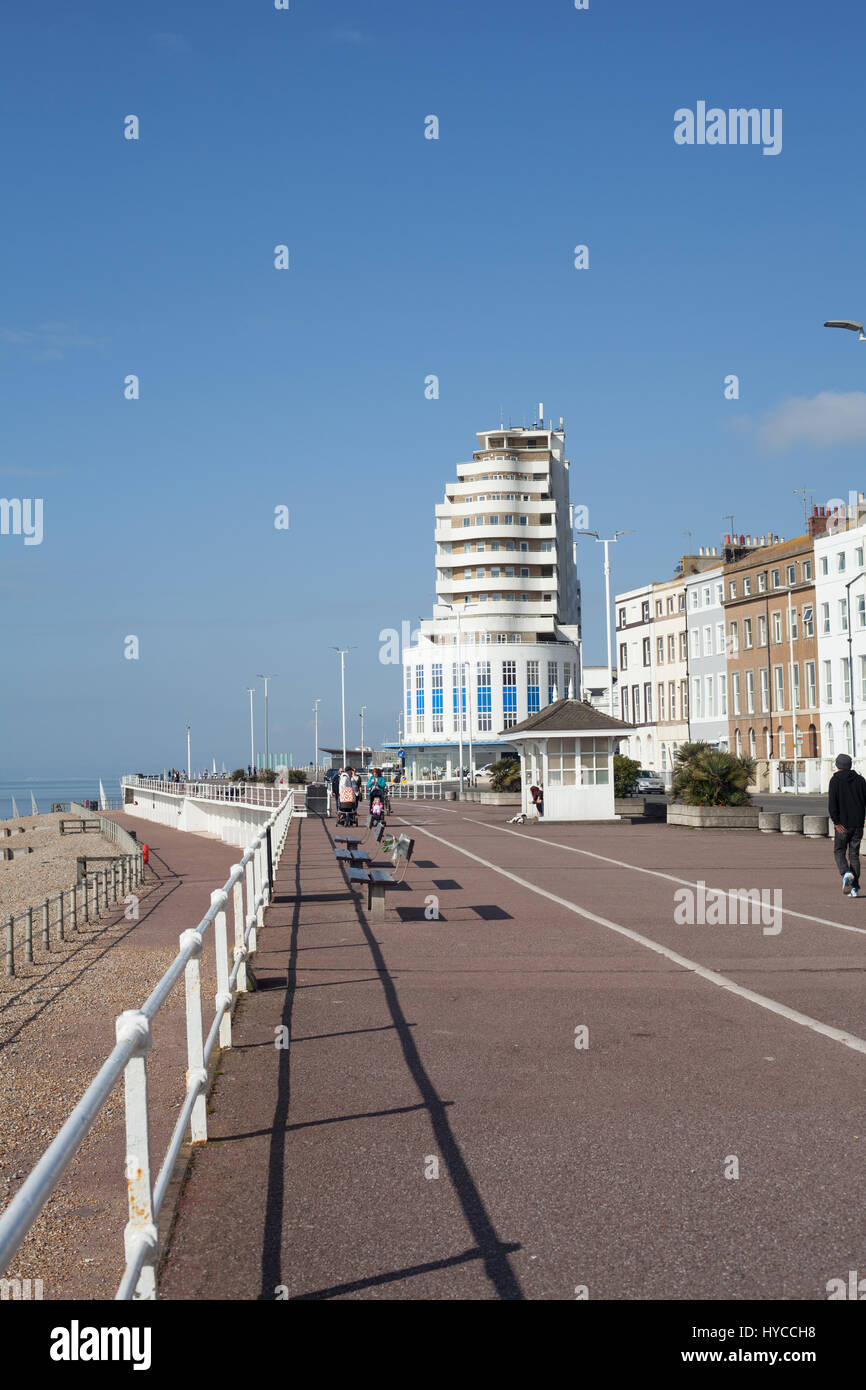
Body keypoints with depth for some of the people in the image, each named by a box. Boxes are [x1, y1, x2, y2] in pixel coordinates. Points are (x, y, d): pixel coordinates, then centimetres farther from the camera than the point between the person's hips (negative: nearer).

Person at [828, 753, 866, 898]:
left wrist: (836, 822, -13)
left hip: (843, 825, -3)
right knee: (854, 854, 9)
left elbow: (832, 802, -13)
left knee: (839, 851, 11)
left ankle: (846, 873, -18)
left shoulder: (835, 780, -3)